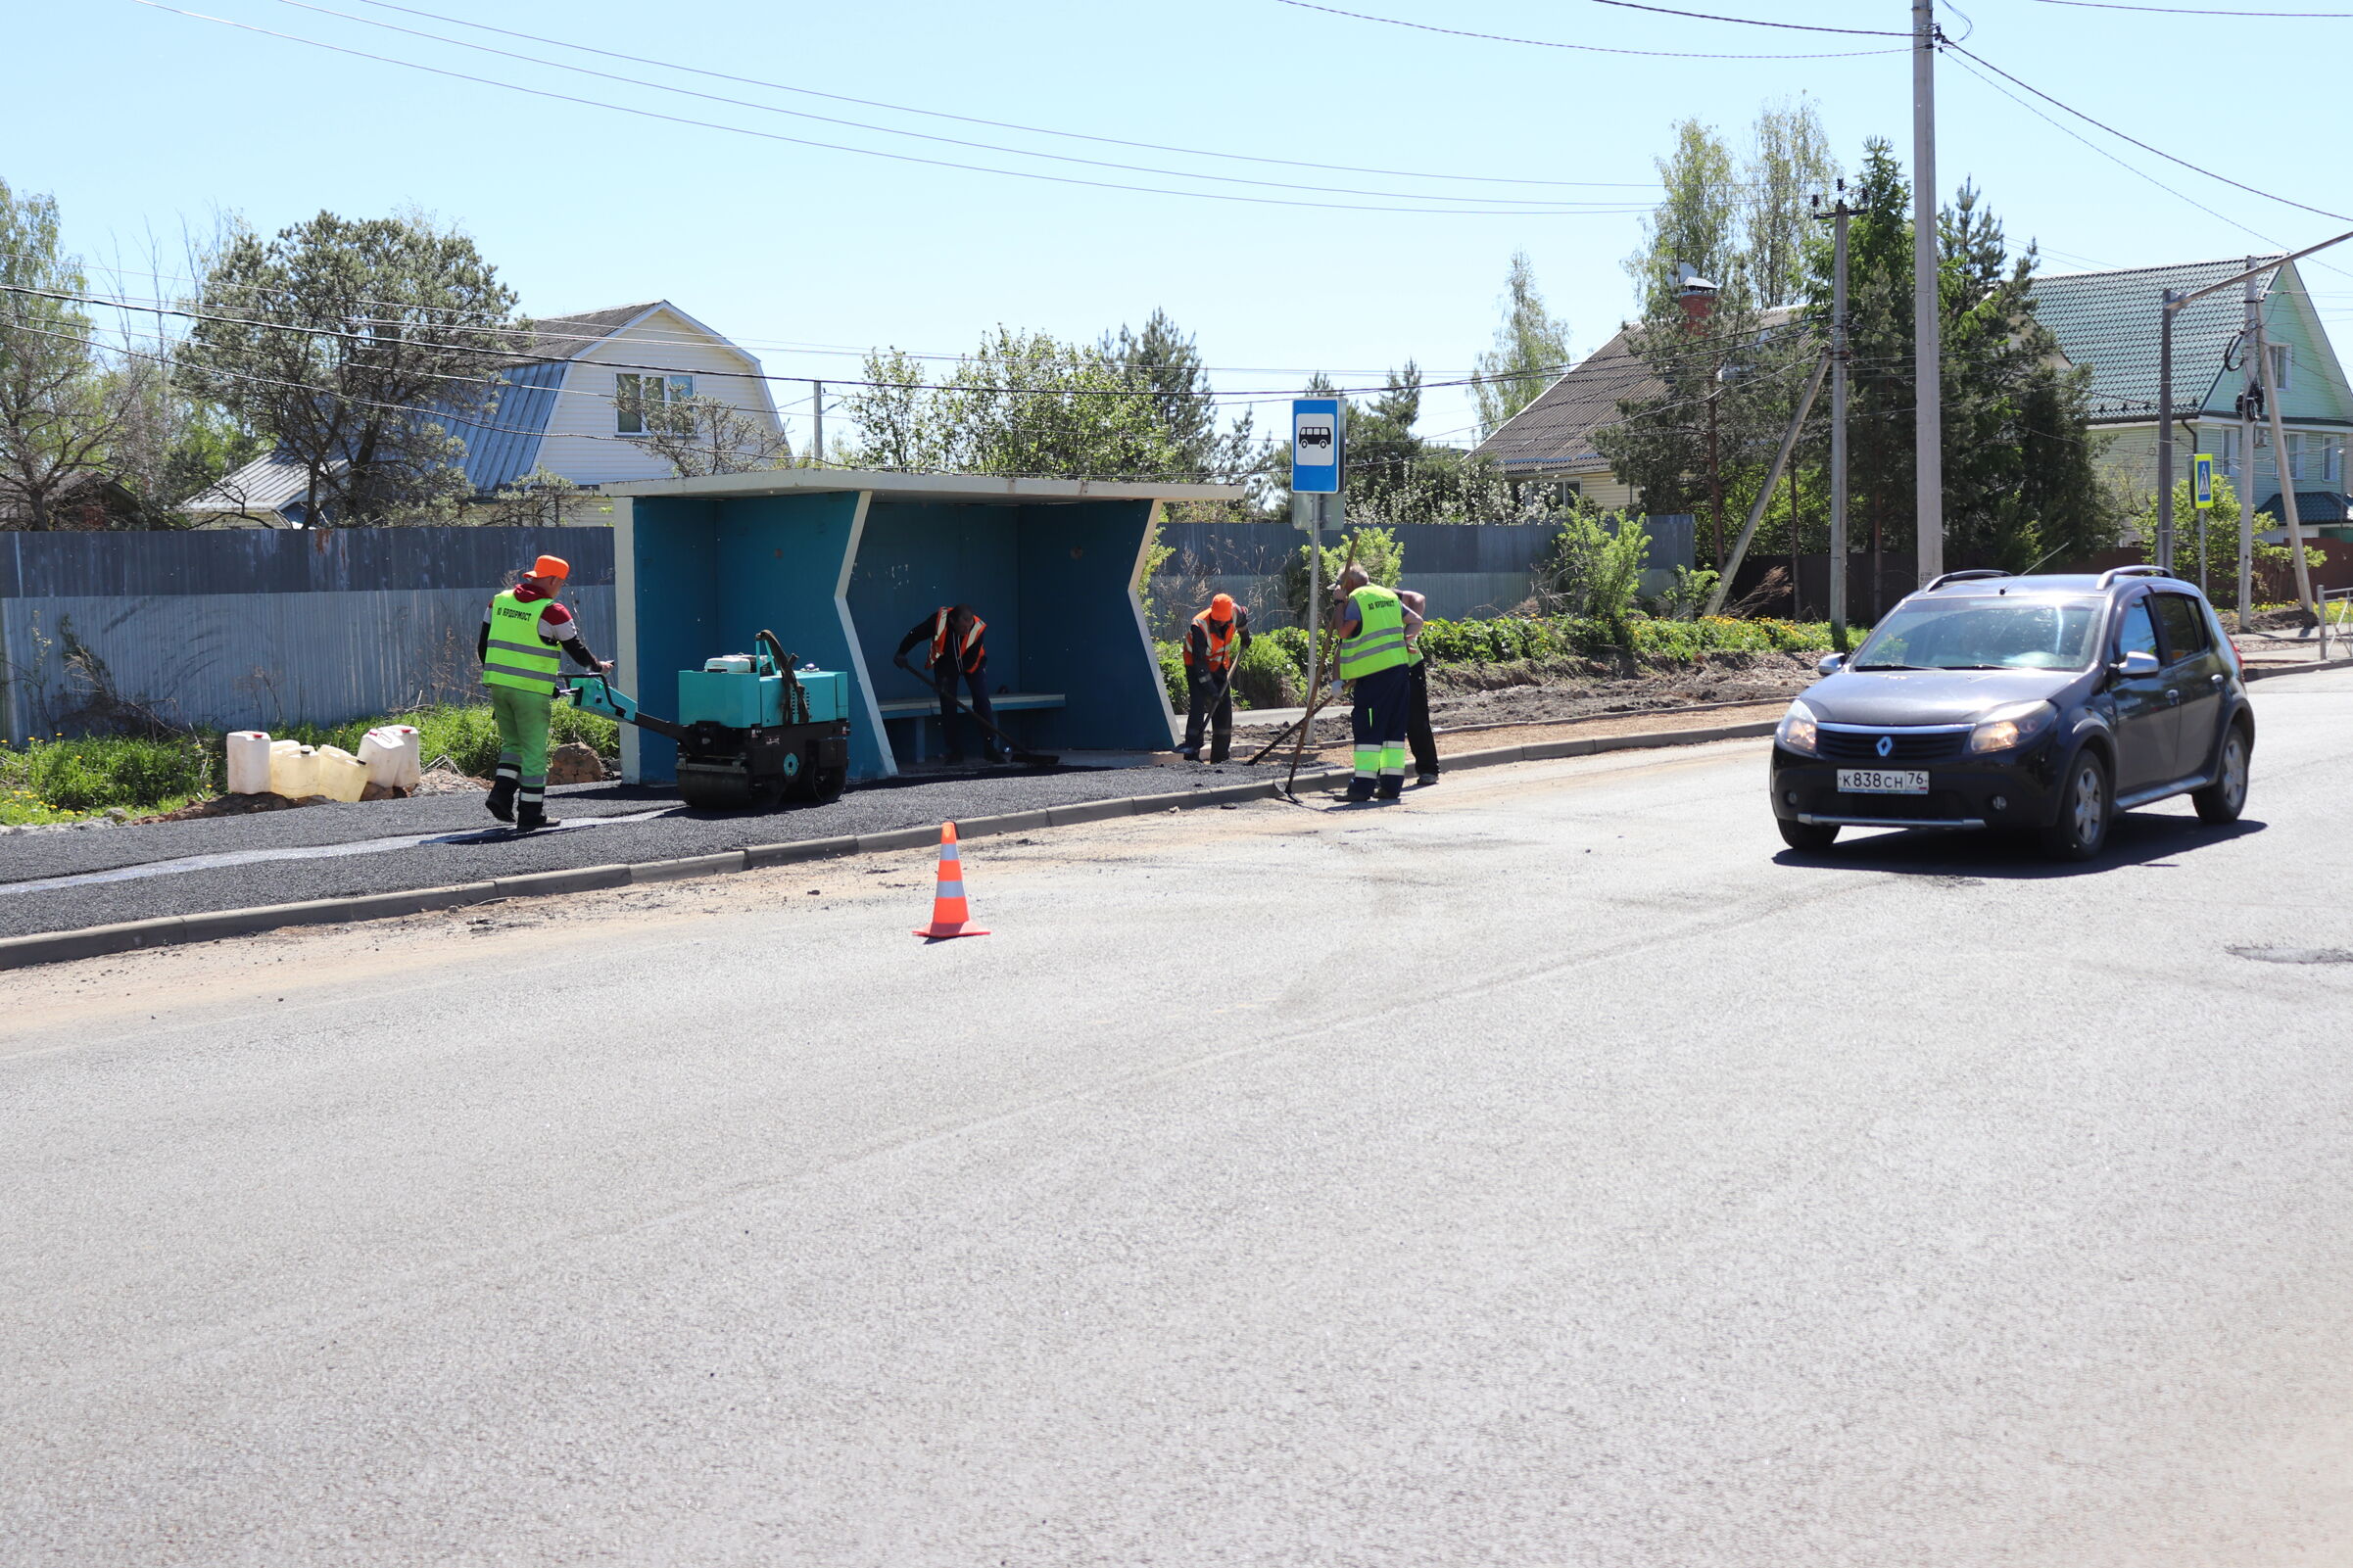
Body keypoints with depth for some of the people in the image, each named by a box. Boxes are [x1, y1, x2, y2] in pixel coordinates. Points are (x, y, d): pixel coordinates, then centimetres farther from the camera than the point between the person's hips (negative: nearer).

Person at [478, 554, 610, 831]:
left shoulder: (499, 601, 9)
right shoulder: (552, 612, -9)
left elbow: (482, 645, 15)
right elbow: (576, 648, 1)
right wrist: (598, 666, 19)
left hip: (498, 684, 6)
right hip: (531, 691, -6)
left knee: (512, 743, 20)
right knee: (534, 751, 2)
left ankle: (501, 794, 2)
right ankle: (530, 814, 4)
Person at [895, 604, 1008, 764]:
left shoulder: (978, 628, -32)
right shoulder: (938, 620, -33)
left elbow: (969, 661, -27)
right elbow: (915, 634, -15)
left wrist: (947, 678, -30)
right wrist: (901, 652, -4)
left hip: (972, 663, -1)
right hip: (945, 661, 1)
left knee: (982, 701, -13)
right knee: (947, 705, -7)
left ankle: (990, 747, -8)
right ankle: (955, 751, 1)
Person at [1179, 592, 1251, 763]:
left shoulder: (1235, 613, -18)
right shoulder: (1199, 626, -33)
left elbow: (1243, 619, 11)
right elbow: (1199, 661, -30)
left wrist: (1245, 637, 27)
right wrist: (1210, 688, -31)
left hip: (1220, 665, 6)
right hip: (1197, 666, -6)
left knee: (1224, 707, 2)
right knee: (1197, 705, -19)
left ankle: (1221, 755, 9)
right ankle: (1192, 753, -23)